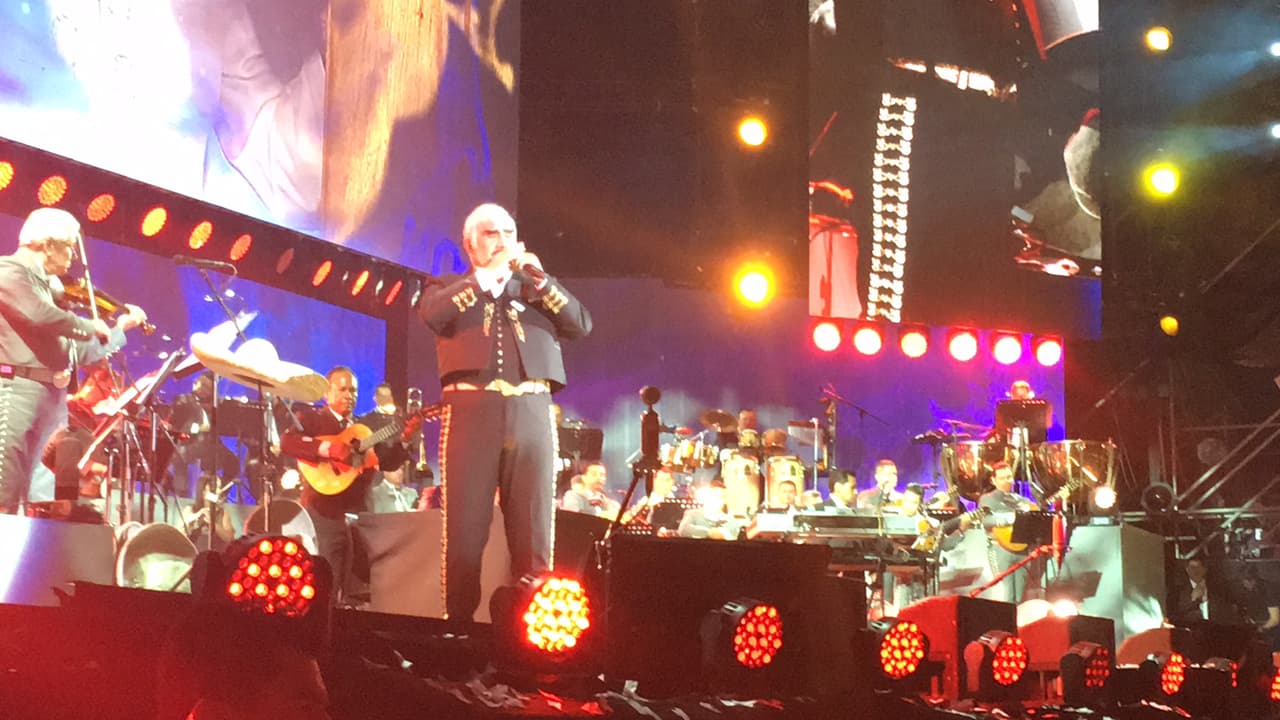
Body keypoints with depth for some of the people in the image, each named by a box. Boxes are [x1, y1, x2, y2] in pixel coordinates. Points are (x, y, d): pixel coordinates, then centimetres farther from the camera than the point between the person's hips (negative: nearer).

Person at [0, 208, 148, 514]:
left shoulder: (50, 288, 22)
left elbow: (77, 352, 27)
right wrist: (93, 326, -6)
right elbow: (44, 317, -21)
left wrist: (120, 327, 24)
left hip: (53, 395, 9)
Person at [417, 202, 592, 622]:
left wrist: (540, 280, 0)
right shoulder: (451, 288, 18)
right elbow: (431, 314, -6)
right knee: (465, 528, -6)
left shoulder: (537, 289, 25)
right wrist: (487, 275, -5)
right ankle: (459, 621, -3)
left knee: (534, 528, -3)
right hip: (471, 409, -2)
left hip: (531, 412, 2)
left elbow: (581, 325, 10)